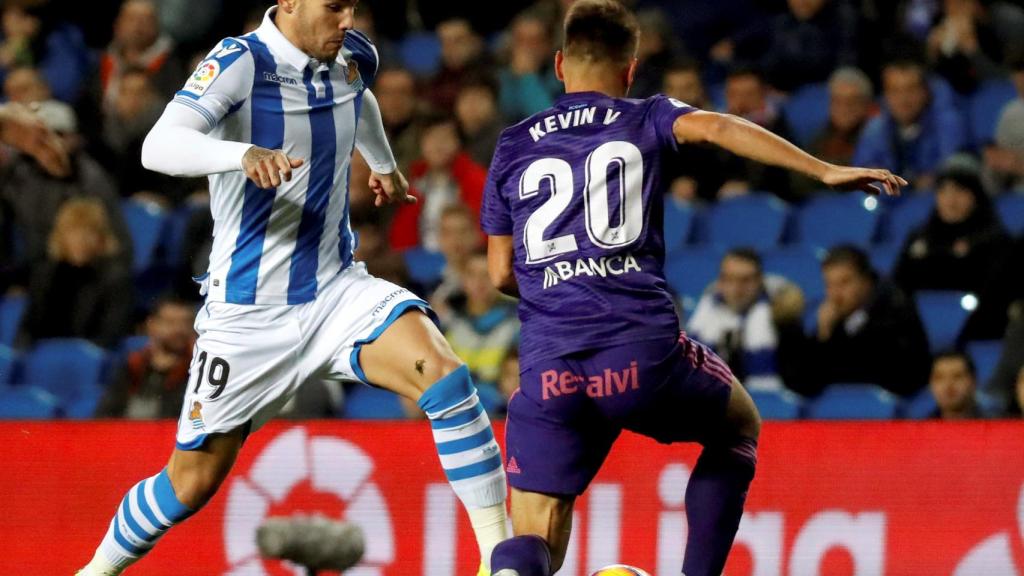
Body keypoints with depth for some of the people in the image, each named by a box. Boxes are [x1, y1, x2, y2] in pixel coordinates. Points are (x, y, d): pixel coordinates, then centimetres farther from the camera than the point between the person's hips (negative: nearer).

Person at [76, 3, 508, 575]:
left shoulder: (352, 56, 2)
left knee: (444, 375, -24)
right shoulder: (241, 62, -16)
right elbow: (159, 147, -32)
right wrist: (244, 154, -50)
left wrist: (385, 165, 47)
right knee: (190, 484, 4)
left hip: (338, 291, 4)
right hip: (248, 309, -4)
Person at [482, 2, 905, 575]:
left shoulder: (513, 147, 18)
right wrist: (824, 170, -13)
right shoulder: (647, 119, 12)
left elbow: (501, 274, 20)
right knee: (739, 427, 30)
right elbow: (716, 128, -9)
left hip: (548, 370, 1)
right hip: (645, 353, -1)